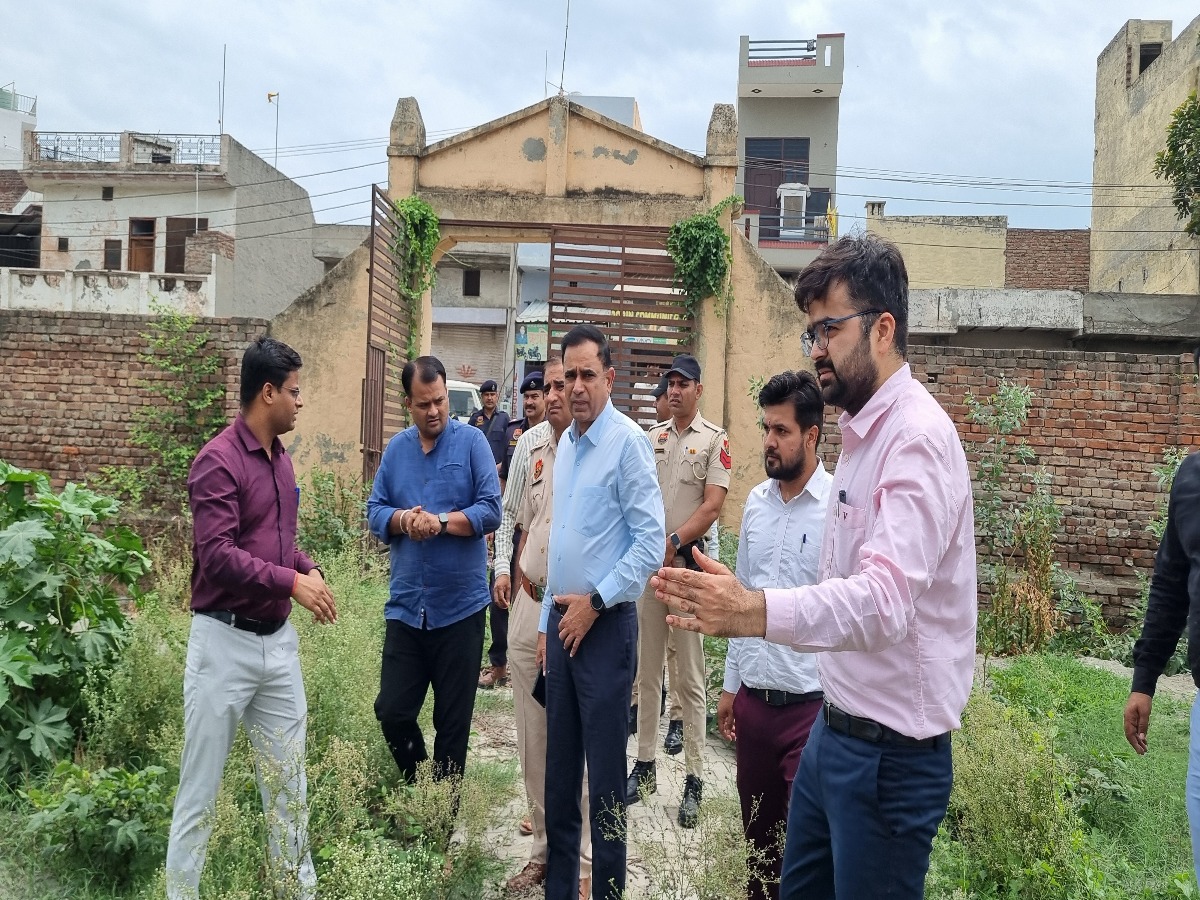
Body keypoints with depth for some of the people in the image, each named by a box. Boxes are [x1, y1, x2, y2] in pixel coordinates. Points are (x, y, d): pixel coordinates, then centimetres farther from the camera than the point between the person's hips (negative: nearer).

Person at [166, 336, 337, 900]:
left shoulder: (280, 457, 9)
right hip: (226, 641, -7)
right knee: (201, 785, 7)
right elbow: (216, 554, -22)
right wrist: (292, 583, -22)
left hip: (278, 639, 7)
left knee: (288, 778, 15)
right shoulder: (218, 461, -14)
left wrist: (310, 569, 0)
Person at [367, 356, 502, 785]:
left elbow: (491, 511, -9)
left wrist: (441, 521, -21)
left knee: (453, 722, 9)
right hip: (405, 606, 3)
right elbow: (375, 512, 6)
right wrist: (402, 520, -14)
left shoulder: (472, 441, -4)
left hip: (460, 607, -3)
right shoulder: (396, 448, 8)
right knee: (391, 712, 6)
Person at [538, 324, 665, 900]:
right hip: (562, 620, 8)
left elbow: (651, 543, -17)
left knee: (604, 776, 3)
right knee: (559, 770, 16)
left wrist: (594, 602, -13)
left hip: (604, 625, -7)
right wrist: (547, 621, 17)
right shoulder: (564, 445, 11)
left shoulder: (627, 441, -13)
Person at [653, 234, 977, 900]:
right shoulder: (862, 432, 11)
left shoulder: (916, 438, -20)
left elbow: (884, 601, -34)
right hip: (834, 728, 9)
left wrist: (754, 613, -48)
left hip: (890, 751, -9)